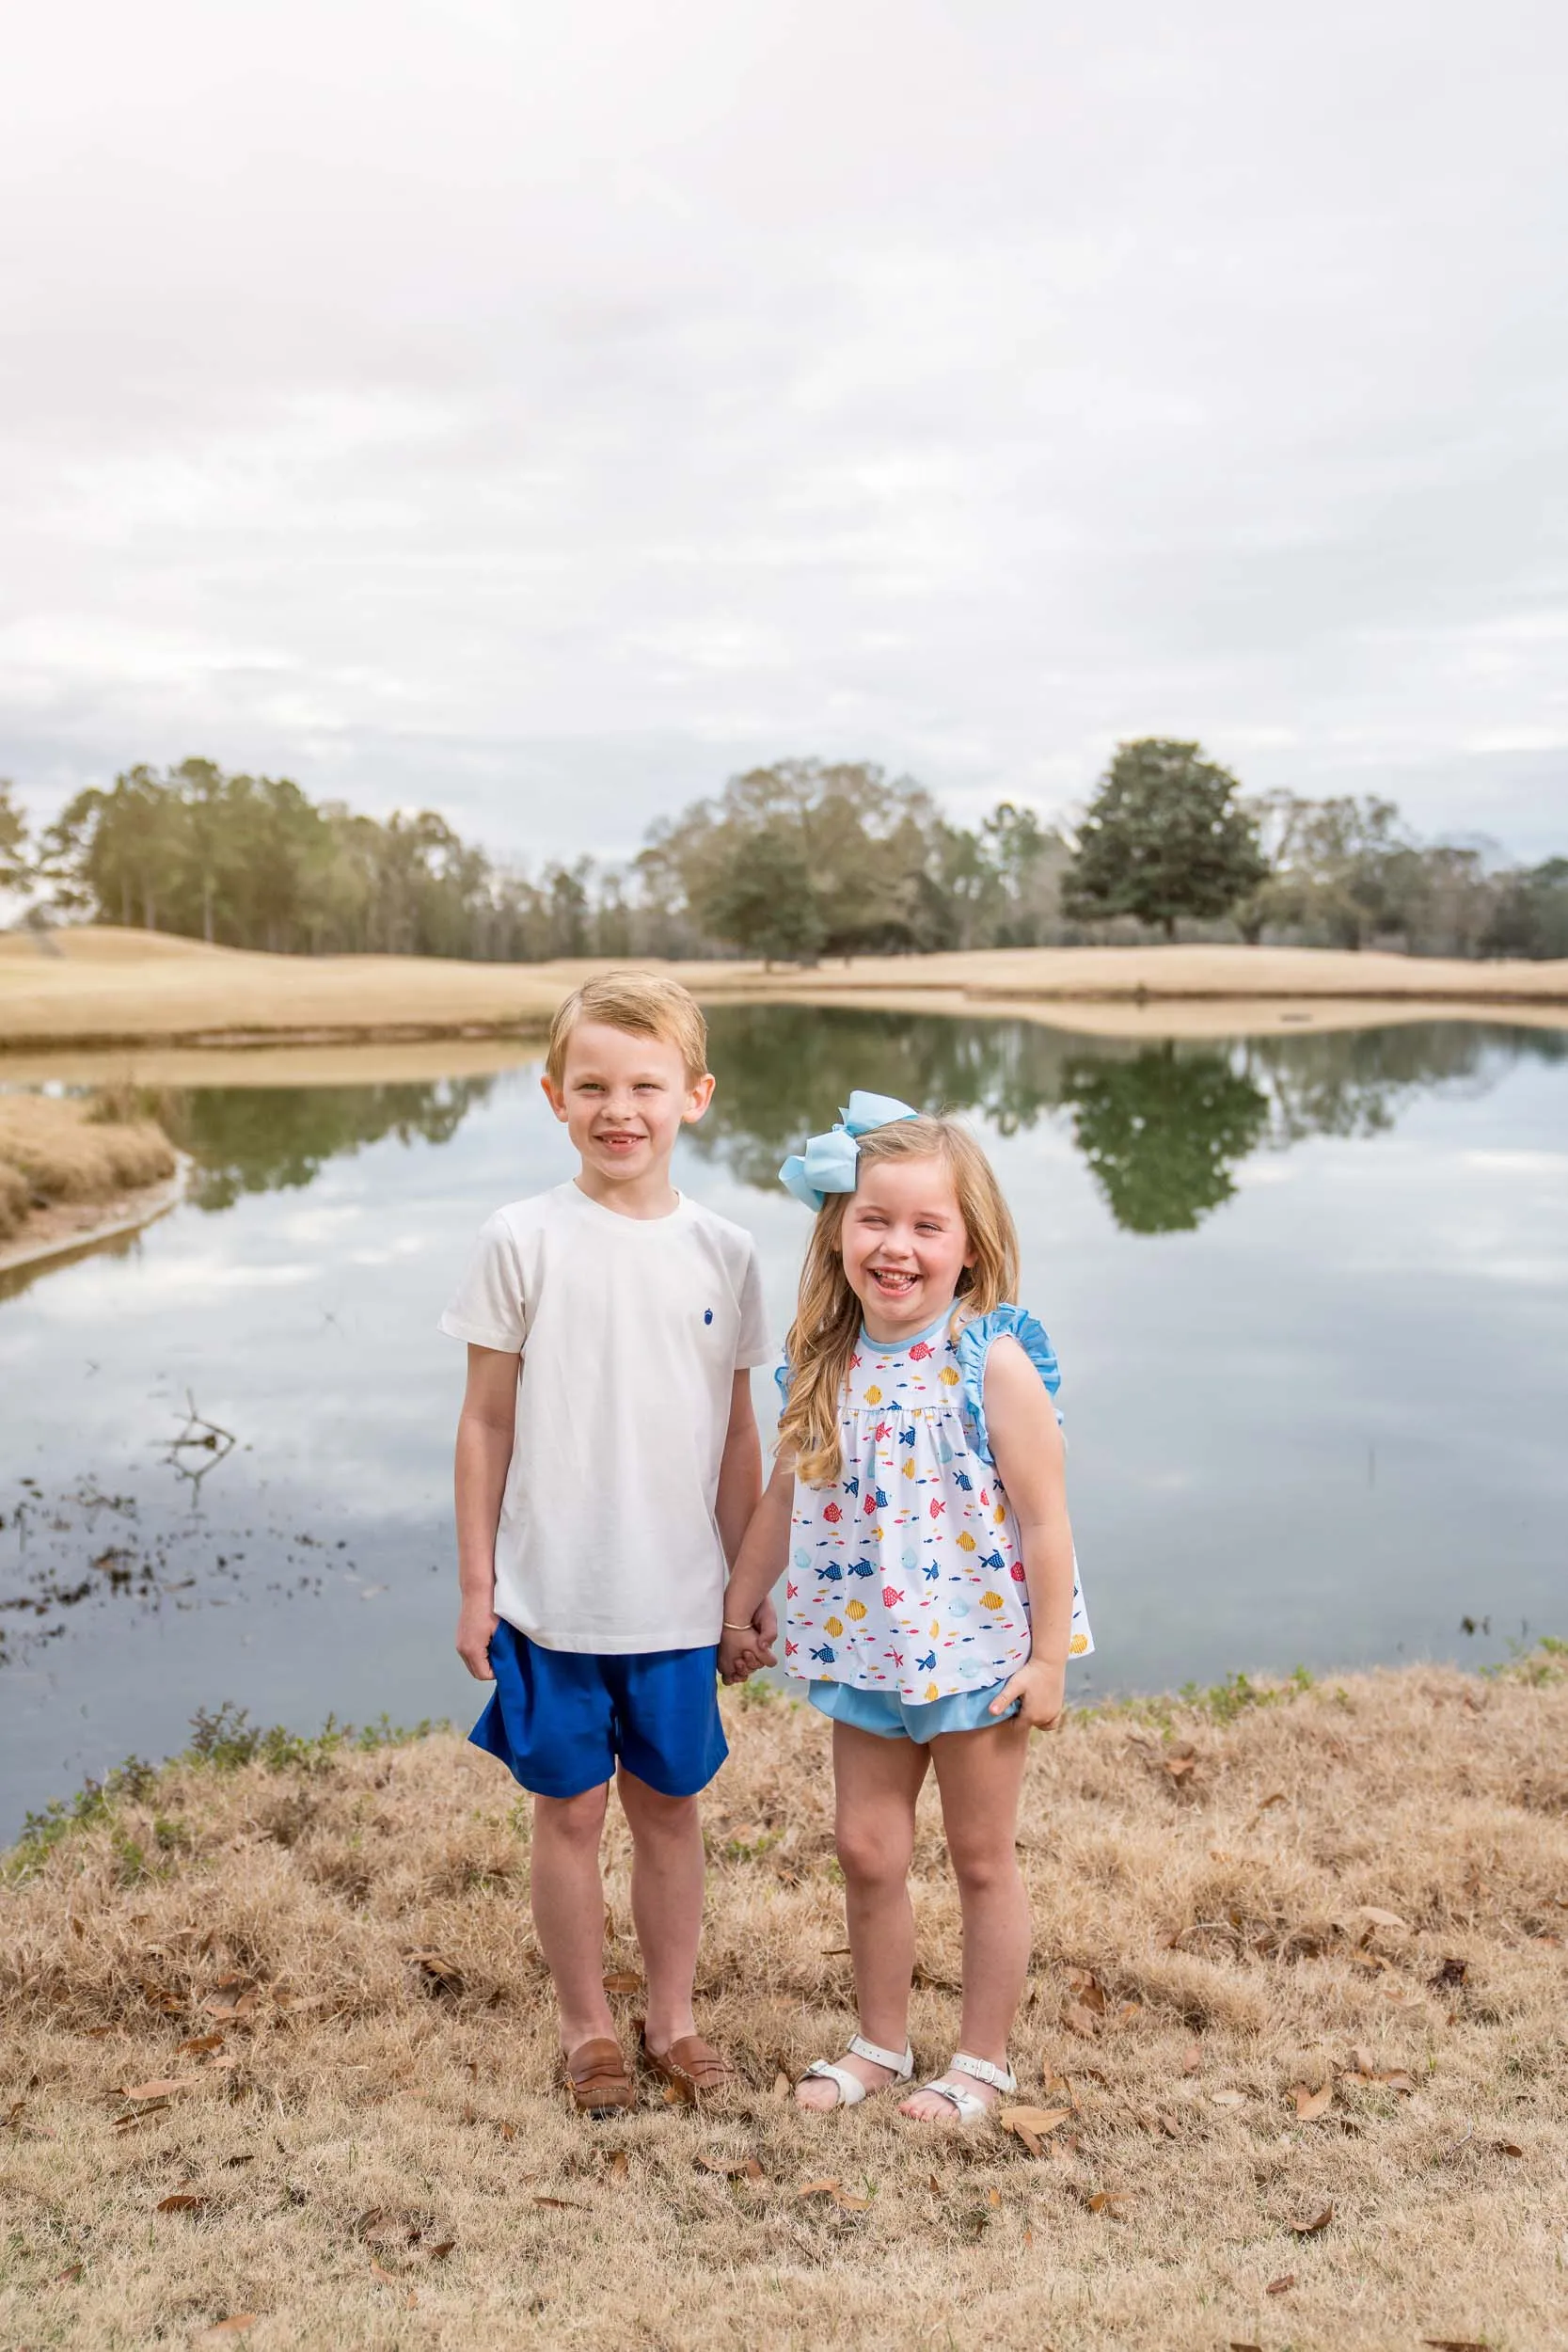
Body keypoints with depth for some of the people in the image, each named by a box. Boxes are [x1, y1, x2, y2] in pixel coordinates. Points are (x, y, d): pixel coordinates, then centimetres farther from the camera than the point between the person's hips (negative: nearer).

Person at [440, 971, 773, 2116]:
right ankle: (589, 2029, 30)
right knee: (570, 1811, 10)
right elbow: (487, 1422, -3)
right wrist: (476, 1583, -2)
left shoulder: (725, 1254, -1)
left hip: (676, 1599, 2)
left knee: (670, 1805, 15)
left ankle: (673, 2015, 34)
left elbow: (737, 1434, 6)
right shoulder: (523, 1241, -8)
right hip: (551, 1595, -2)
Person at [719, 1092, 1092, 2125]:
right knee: (868, 1850, 13)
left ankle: (985, 2060, 29)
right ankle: (882, 2042, 34)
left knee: (983, 1859, 12)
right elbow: (785, 1496, 9)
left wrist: (1047, 1656, -13)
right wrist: (740, 1607, 14)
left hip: (980, 1648, -4)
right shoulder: (829, 1362, -3)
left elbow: (1044, 1518, -14)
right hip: (868, 1649, 4)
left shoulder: (994, 1361, -17)